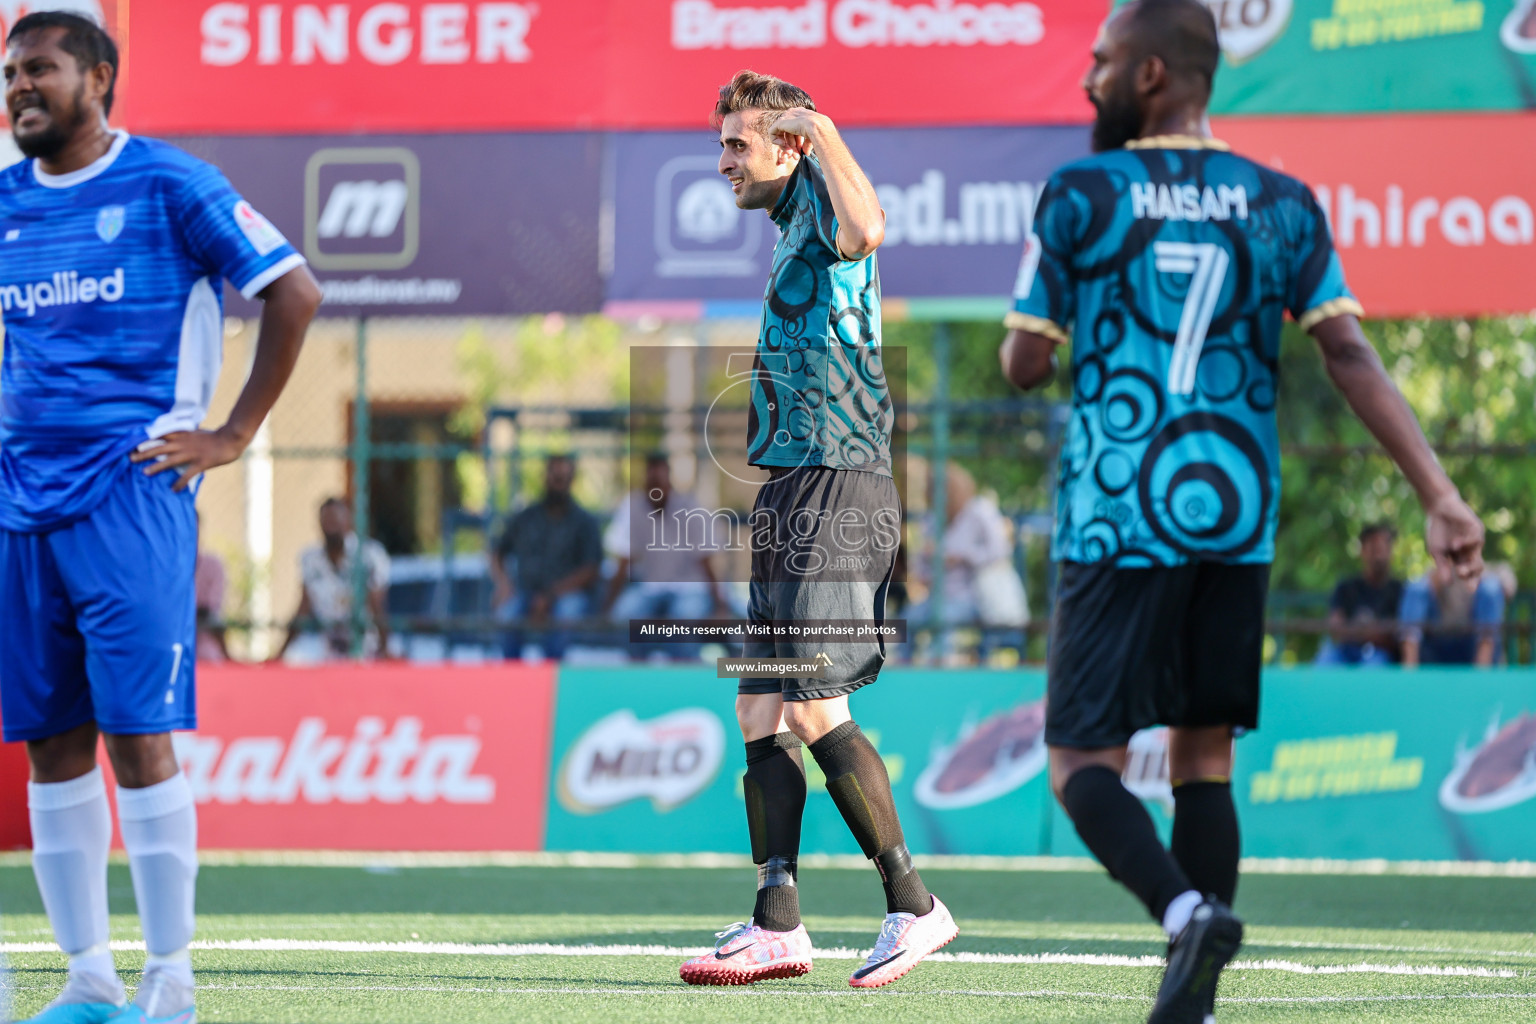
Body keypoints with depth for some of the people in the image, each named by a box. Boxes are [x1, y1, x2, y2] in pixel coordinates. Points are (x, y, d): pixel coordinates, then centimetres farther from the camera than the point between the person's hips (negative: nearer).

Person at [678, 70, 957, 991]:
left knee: (812, 708, -14)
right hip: (794, 498, 10)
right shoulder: (795, 229, 23)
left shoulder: (821, 200, -7)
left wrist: (825, 134, -23)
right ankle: (778, 924, 6)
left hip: (836, 489, -10)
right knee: (762, 712, 6)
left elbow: (864, 229, -33)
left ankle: (914, 905, -7)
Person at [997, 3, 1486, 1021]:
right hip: (1238, 518, 4)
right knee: (1205, 759, 11)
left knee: (1084, 761, 0)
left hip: (1118, 519, -4)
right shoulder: (1283, 203, 5)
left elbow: (1026, 362, 0)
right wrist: (1441, 496, -9)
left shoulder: (1080, 195, -3)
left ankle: (1185, 908, -28)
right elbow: (1351, 355, -5)